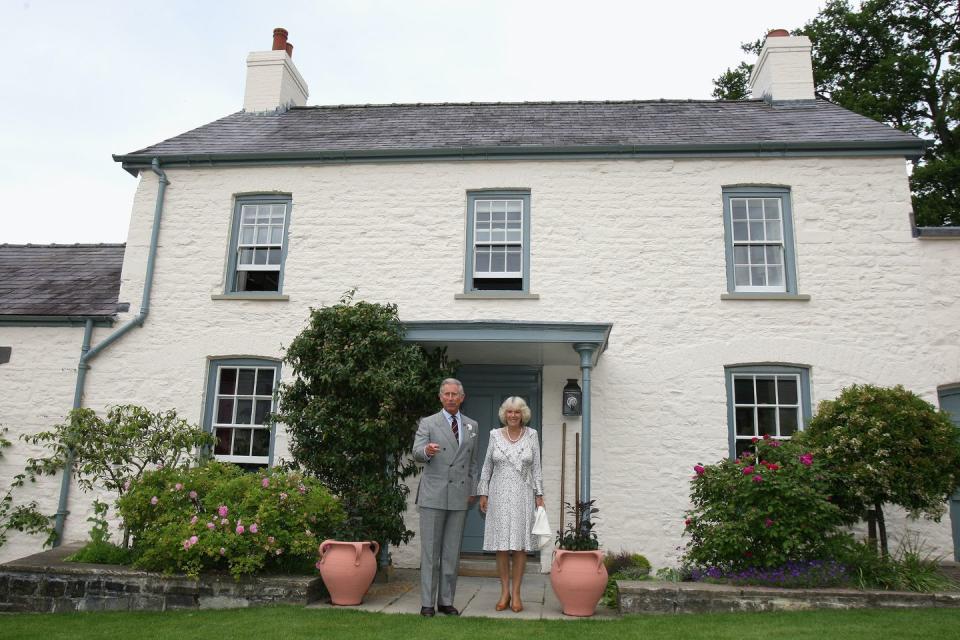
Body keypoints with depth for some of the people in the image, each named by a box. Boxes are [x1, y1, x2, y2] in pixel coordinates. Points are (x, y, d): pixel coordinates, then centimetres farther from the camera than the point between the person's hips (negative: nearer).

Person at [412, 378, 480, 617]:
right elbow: (416, 452, -13)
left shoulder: (472, 426, 13)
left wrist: (472, 490, 14)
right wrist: (427, 450, -36)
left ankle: (446, 601, 17)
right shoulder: (428, 423, 0)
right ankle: (427, 603, 7)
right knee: (430, 550, 0)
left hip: (459, 497, 4)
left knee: (452, 552, 8)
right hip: (433, 495, -3)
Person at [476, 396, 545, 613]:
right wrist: (483, 493, 3)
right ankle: (504, 592, 13)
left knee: (520, 545, 1)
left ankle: (516, 593, 11)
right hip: (499, 495, 0)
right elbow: (487, 467, 7)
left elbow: (536, 467, 4)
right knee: (501, 546, 2)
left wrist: (539, 494, 0)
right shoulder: (495, 435, 3)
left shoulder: (531, 435, 3)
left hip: (523, 495, 0)